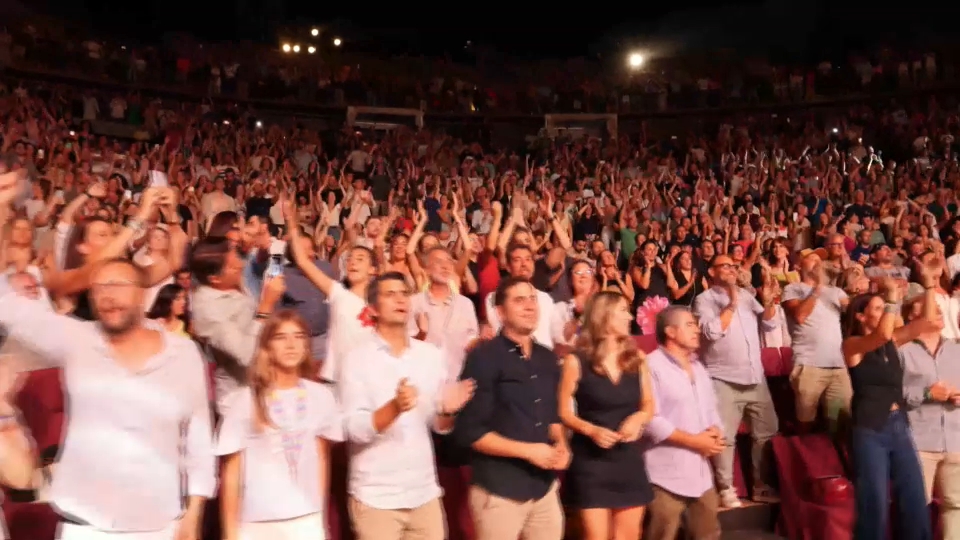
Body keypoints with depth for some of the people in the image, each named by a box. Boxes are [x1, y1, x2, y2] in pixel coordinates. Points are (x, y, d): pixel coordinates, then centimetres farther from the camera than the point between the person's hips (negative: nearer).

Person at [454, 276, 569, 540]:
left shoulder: (548, 359, 10)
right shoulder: (483, 357, -11)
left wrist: (561, 446, 1)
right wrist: (528, 451, -15)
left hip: (545, 487, 6)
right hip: (499, 491, -6)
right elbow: (469, 431, -13)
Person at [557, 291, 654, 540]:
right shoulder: (577, 361, -10)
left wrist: (639, 418, -9)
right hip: (591, 460, -4)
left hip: (629, 458, 5)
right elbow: (564, 412, -6)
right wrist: (592, 430, -21)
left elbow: (649, 404, 12)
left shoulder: (636, 358, 4)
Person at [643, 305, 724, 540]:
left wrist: (715, 431, -3)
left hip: (701, 472, 8)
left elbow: (711, 409, 20)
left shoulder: (698, 367, 16)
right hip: (668, 475, -8)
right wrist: (693, 441, -17)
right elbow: (650, 420, -20)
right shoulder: (652, 365, -12)